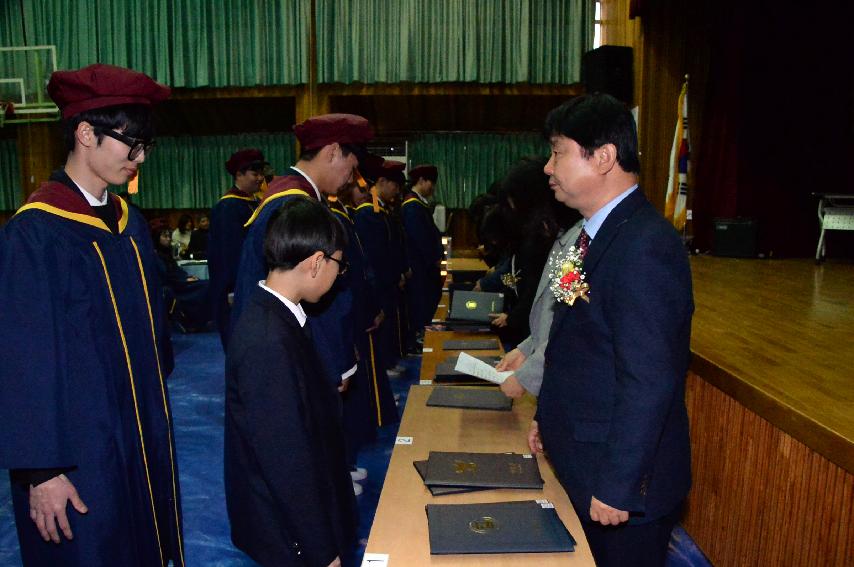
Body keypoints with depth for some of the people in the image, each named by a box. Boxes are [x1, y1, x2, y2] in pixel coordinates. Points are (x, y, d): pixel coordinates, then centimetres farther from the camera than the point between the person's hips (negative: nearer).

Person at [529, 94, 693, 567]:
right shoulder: (599, 233, 6)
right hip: (580, 463, 9)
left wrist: (617, 487, -21)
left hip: (623, 480, -9)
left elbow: (648, 382, -27)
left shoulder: (645, 246, -25)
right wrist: (548, 417, 16)